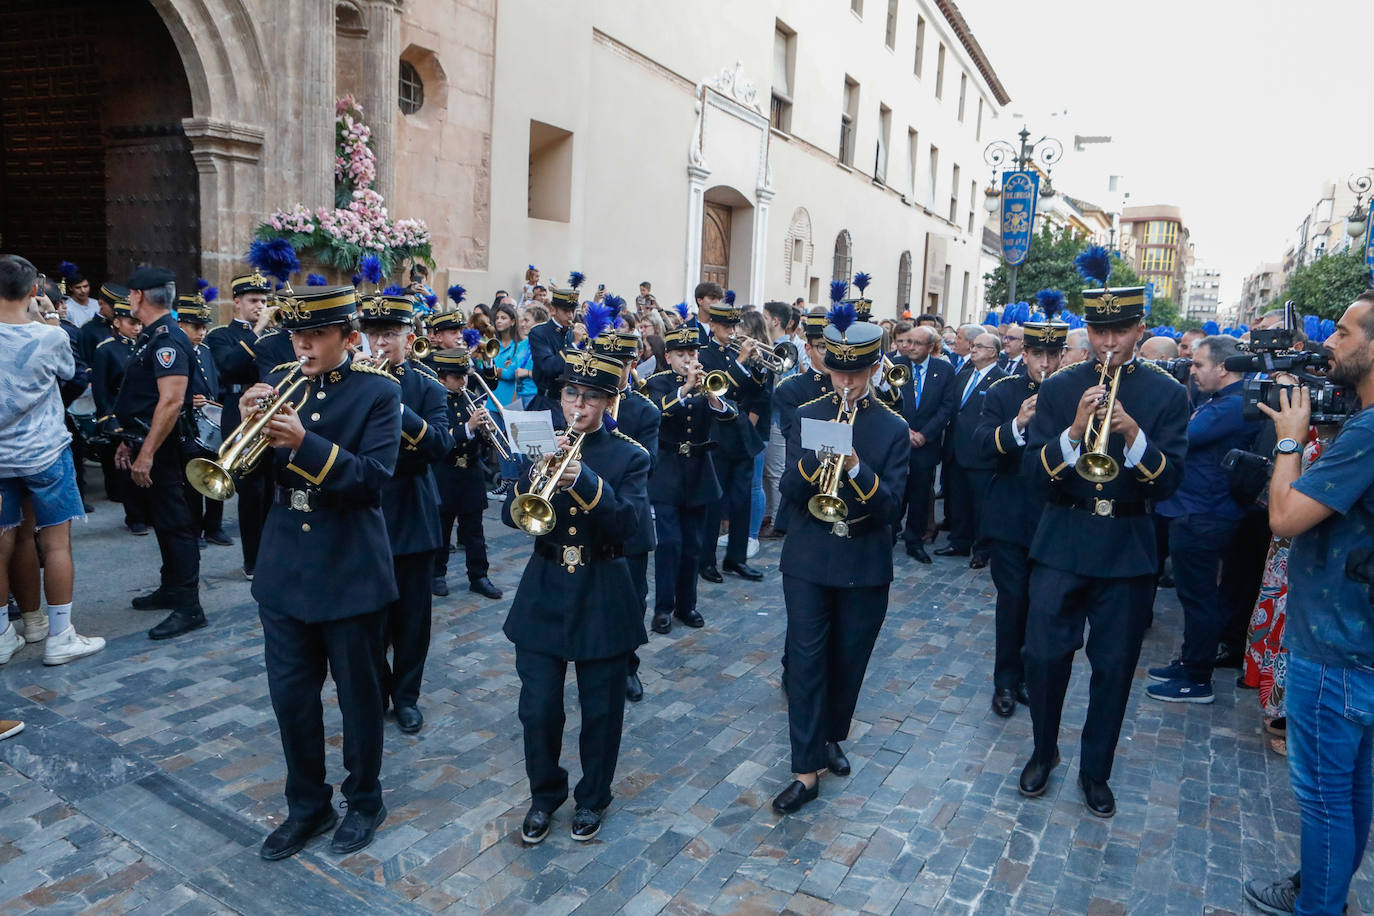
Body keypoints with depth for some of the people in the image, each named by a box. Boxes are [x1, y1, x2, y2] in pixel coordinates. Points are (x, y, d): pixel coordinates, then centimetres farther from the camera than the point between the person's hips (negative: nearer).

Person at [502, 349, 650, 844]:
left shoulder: (629, 456, -4)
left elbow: (626, 524, -17)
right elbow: (511, 514, -6)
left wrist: (584, 481, -31)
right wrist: (540, 475, -25)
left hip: (602, 596, -2)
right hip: (544, 593, 2)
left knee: (600, 709, 10)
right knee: (538, 708, 6)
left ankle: (593, 798, 33)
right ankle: (545, 794, 32)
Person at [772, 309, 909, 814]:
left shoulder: (893, 428, -3)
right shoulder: (806, 416, 0)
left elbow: (890, 505, -11)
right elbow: (790, 490, -6)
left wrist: (854, 466, -28)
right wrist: (816, 456, -25)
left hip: (865, 564, 0)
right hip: (808, 560, 0)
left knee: (848, 661, 14)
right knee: (806, 660, -1)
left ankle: (831, 737, 38)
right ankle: (807, 769, 8)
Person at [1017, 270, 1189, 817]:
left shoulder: (1168, 394, 0)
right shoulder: (1058, 389, 2)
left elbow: (1168, 484, -7)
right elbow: (1033, 470, -5)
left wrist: (1134, 435, -25)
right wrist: (1074, 431, -23)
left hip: (1128, 548, 0)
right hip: (1062, 541, 0)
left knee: (1114, 667, 8)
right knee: (1044, 655, 1)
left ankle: (1096, 771, 28)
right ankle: (1044, 751, 27)